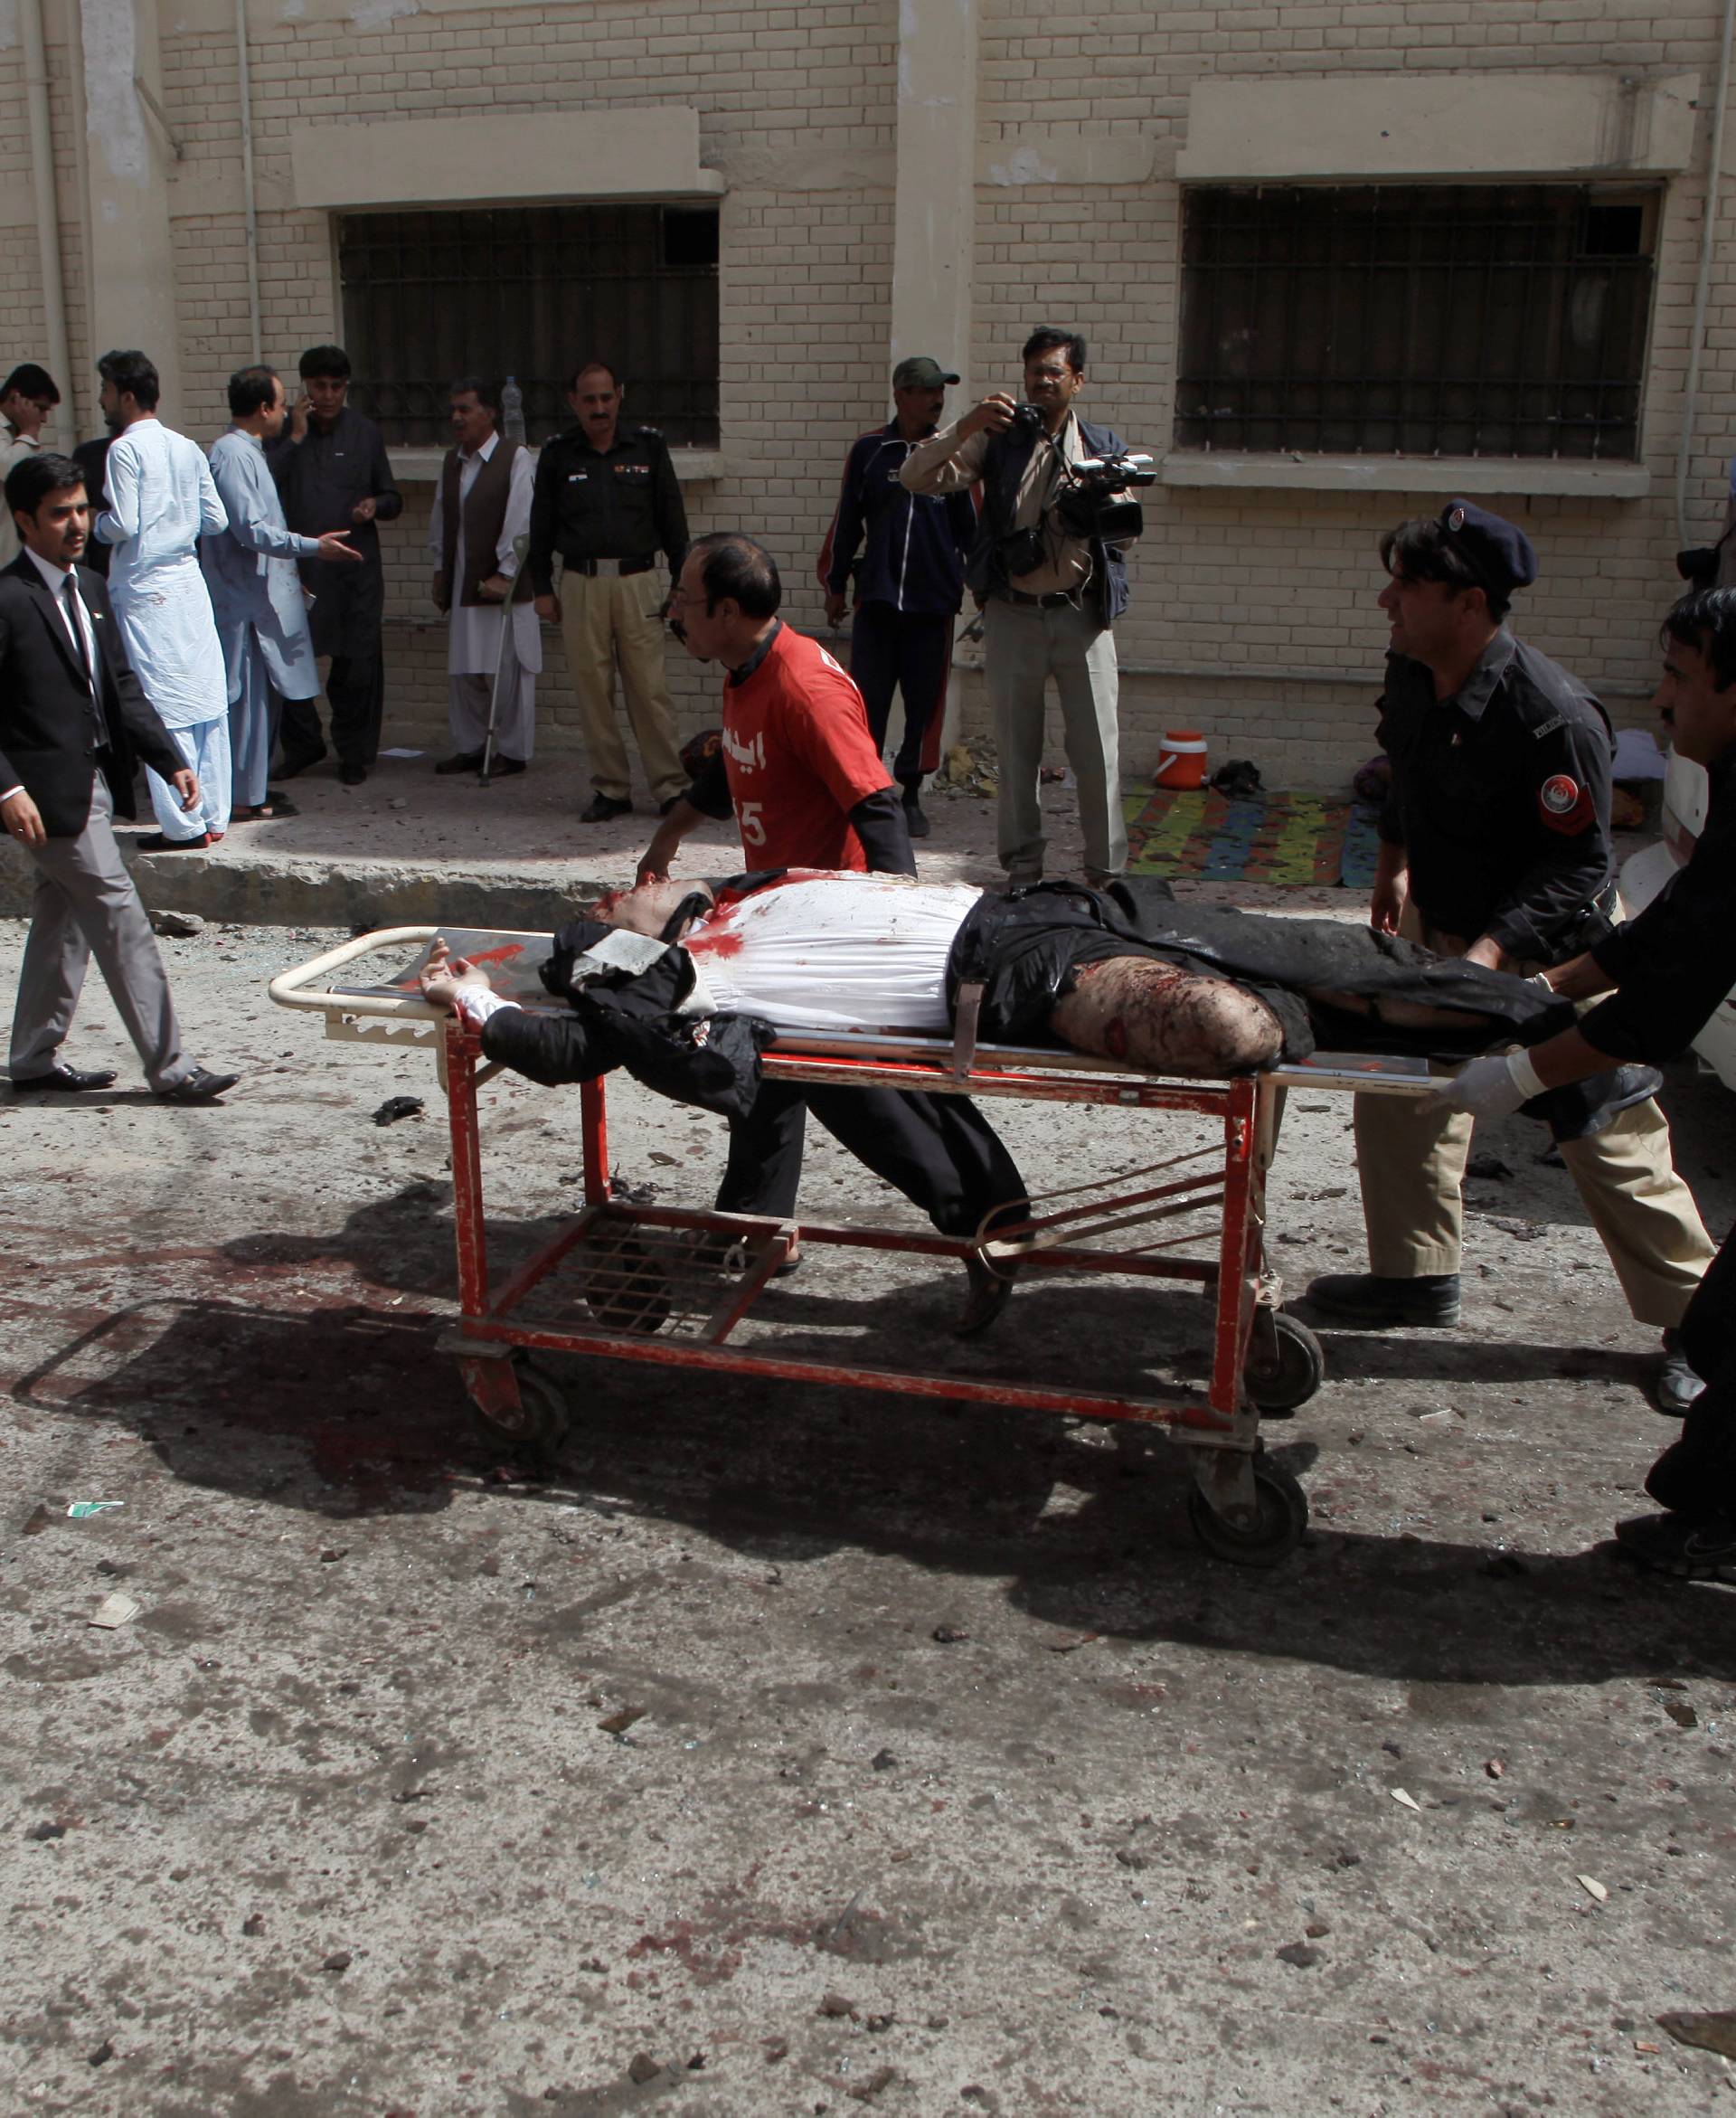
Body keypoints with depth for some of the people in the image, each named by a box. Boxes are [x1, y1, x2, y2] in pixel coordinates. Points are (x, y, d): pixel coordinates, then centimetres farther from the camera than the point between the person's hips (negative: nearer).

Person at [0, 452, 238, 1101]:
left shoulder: (91, 588, 12)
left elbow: (121, 687, 14)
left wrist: (171, 761, 6)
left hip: (92, 781, 9)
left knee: (62, 922, 15)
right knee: (120, 917, -6)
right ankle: (169, 1068, 0)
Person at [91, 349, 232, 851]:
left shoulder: (125, 449, -10)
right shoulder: (187, 448, 8)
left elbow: (123, 525, -16)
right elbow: (216, 520, 8)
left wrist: (95, 523, 4)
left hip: (145, 591, -6)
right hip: (189, 582, 6)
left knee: (163, 711, -2)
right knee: (206, 701, 8)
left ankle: (183, 825, 0)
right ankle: (213, 816, 13)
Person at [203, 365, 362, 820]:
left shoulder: (249, 452, 17)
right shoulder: (233, 454, -15)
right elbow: (251, 530, -22)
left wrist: (289, 575, 24)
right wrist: (314, 546, -19)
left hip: (262, 594, 10)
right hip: (243, 598, -10)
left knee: (265, 694, 14)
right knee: (247, 695, -6)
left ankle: (254, 787, 22)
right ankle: (243, 796, -2)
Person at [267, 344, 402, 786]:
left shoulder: (364, 432, 9)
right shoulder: (282, 428, 4)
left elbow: (392, 497, 15)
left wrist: (376, 505, -8)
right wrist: (295, 437, -14)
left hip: (356, 570, 1)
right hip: (295, 564, 0)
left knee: (357, 666, 2)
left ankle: (354, 753, 16)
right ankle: (302, 744, 19)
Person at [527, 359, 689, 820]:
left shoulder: (647, 446, 6)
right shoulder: (558, 454, 8)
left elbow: (672, 519, 9)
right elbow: (541, 526, 13)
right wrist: (542, 588, 9)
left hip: (637, 580, -1)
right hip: (580, 584, 1)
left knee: (649, 687, -5)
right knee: (592, 688, 1)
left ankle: (669, 787, 1)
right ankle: (610, 789, 10)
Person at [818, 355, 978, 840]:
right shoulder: (868, 451, 5)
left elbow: (971, 525, 9)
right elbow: (846, 523, 11)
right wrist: (835, 585, 12)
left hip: (933, 601, 0)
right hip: (876, 598, 0)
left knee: (925, 704, 4)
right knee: (867, 702, -1)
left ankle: (911, 797, 15)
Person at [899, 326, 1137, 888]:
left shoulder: (1103, 445, 12)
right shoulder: (997, 439, 5)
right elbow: (916, 478, -4)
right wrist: (964, 428, -18)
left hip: (1082, 611, 1)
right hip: (1013, 613, 0)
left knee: (1097, 747, -2)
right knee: (1016, 748, 6)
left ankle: (1106, 873, 7)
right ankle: (1022, 869, 17)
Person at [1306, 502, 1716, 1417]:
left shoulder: (1555, 715, -30)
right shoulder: (1411, 675, -6)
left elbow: (1578, 867, -25)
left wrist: (1491, 951, -33)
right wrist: (1395, 859, 18)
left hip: (1554, 954, -7)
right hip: (1443, 929, 7)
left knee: (1608, 1137, 0)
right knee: (1400, 1085, 11)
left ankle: (1696, 1319, 18)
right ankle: (1416, 1274, 29)